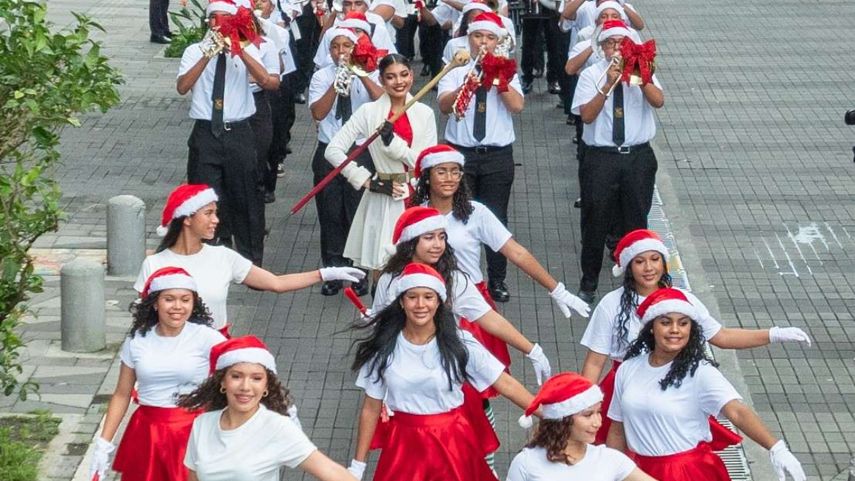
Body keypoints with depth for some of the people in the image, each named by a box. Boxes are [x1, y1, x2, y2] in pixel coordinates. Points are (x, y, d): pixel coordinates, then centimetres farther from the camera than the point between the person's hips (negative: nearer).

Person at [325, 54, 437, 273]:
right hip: (383, 198, -2)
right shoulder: (369, 112, -3)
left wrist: (393, 141, -16)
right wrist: (367, 182, -9)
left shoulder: (424, 113, 3)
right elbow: (333, 150, -6)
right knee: (382, 268, 2)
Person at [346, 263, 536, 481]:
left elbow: (506, 384, -7)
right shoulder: (384, 347, -5)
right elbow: (371, 408, 2)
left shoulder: (459, 344, -8)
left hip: (453, 445, -1)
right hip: (404, 445, 1)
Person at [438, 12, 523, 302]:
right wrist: (467, 84, -31)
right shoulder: (455, 72, 3)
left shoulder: (507, 73, 6)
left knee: (496, 218, 5)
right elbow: (444, 105, -15)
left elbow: (517, 106, -10)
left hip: (498, 156, 1)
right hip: (460, 154, 0)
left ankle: (497, 281, 16)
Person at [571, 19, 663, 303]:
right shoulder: (591, 75, -1)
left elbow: (658, 101, -12)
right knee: (595, 222, 3)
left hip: (638, 157, 1)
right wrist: (608, 84, -21)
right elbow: (587, 115, -12)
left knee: (636, 222, 8)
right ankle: (589, 284, 15)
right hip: (601, 158, -1)